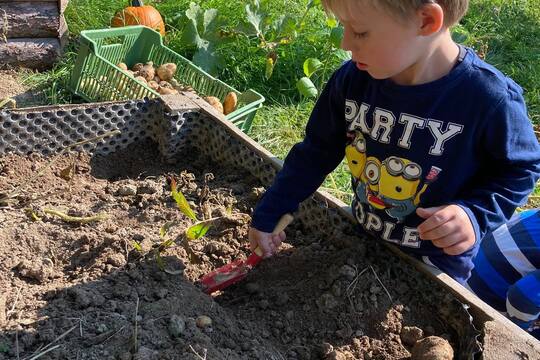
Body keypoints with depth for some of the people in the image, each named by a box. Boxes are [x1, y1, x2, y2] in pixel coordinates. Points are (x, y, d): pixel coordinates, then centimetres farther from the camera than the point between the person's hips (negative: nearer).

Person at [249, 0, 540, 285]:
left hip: (436, 261, -4)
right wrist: (268, 215, -1)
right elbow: (316, 152, -3)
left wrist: (475, 215, -28)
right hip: (360, 242, 4)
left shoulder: (490, 100, -30)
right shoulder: (352, 80, -17)